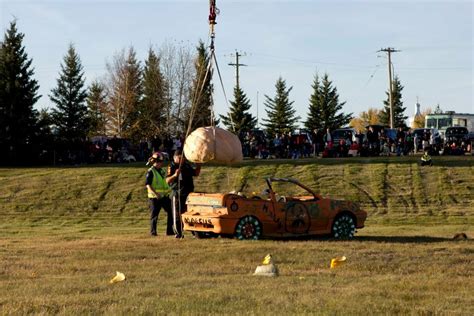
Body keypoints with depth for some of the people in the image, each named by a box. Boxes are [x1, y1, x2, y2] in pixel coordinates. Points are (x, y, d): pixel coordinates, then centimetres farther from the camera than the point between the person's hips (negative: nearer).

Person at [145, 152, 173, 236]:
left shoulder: (162, 171, 14)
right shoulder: (151, 172, -10)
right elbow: (148, 184, -18)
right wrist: (156, 193, -26)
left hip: (164, 196, 7)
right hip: (154, 197, -7)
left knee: (171, 212, 4)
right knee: (154, 214, 0)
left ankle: (170, 230, 11)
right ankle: (153, 232, 8)